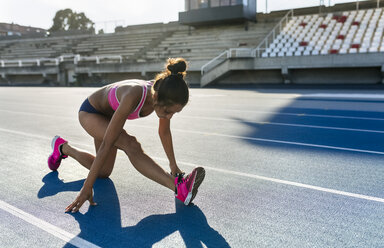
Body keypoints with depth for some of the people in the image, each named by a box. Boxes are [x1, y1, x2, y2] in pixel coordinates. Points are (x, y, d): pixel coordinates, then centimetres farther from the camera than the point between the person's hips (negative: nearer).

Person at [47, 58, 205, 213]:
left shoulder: (165, 96, -24)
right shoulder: (133, 97, -43)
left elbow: (164, 132, -6)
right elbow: (106, 145, -41)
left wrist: (173, 165, 4)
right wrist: (87, 188, -37)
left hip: (109, 114, 7)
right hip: (90, 112, -7)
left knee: (103, 172, 16)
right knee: (131, 145, -35)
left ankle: (63, 147, 34)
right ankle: (178, 187, -39)